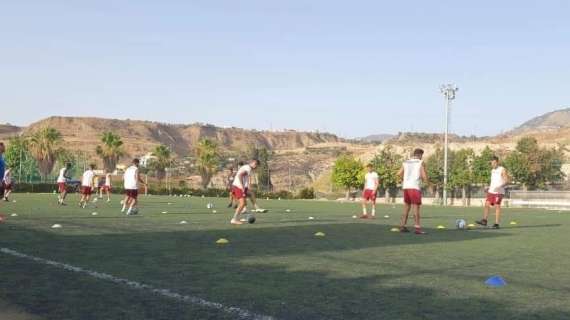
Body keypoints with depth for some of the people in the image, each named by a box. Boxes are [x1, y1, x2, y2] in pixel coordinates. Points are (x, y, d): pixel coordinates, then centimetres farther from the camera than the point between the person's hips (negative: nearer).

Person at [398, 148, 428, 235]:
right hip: (415, 187, -5)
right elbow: (424, 176, -10)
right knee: (416, 207, -4)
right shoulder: (421, 163, -2)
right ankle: (417, 228, -8)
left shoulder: (406, 163, 12)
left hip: (406, 187, 5)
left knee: (406, 207, 15)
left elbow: (399, 174, 6)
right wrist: (424, 180, 12)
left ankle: (402, 226, 17)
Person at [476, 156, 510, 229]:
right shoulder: (493, 170, 16)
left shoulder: (502, 170, -7)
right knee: (487, 204, -1)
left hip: (499, 192, -7)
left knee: (497, 206, -6)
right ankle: (484, 221, 1)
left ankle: (497, 224, -3)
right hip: (491, 191, 7)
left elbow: (507, 181, -12)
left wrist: (500, 187, -24)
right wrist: (489, 187, 17)